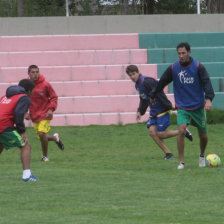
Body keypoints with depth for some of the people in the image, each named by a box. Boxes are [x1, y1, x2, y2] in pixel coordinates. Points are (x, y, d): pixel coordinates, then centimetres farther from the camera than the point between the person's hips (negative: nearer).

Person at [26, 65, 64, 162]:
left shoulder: (45, 85, -10)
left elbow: (54, 97, -2)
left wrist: (51, 109, -16)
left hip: (45, 114, -4)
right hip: (34, 116, 4)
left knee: (42, 134, -20)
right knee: (41, 136, 8)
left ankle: (45, 156, 0)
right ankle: (56, 138, 41)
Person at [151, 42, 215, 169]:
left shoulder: (198, 67, -7)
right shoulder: (173, 68, -2)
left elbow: (207, 82, -15)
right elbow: (162, 82, 11)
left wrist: (209, 99, -30)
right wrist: (153, 96, 22)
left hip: (198, 107, 0)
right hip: (182, 107, 0)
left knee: (203, 135, 9)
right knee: (181, 130, -21)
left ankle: (202, 156, 40)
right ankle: (181, 162, -13)